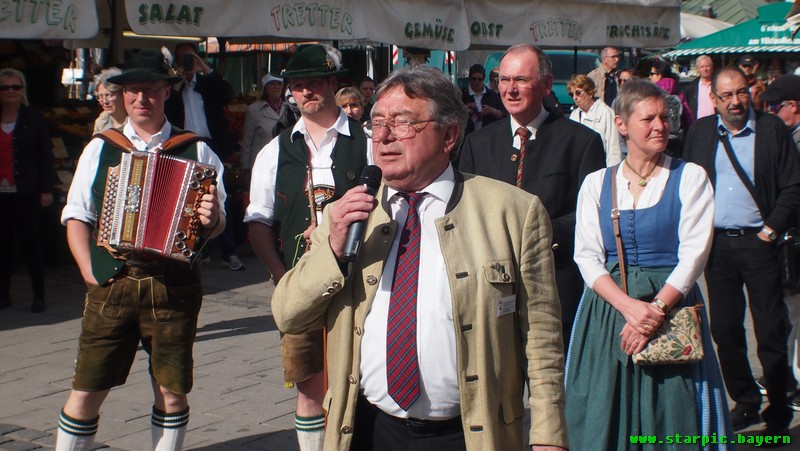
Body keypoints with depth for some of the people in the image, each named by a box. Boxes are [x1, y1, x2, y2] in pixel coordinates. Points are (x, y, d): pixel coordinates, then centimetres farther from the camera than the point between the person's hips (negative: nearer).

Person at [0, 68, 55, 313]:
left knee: (31, 243, -2)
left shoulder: (34, 119, 1)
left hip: (26, 193, -3)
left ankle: (39, 296, 6)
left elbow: (46, 155, 0)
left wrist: (46, 189, -5)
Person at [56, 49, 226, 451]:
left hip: (173, 285, -1)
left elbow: (217, 224, 4)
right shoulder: (100, 149, 10)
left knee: (172, 393, 6)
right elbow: (76, 216, 9)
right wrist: (90, 271, -2)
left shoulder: (196, 152, 6)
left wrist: (211, 219, -19)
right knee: (86, 393, 1)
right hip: (111, 283, 1)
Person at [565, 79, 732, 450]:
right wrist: (629, 306, -17)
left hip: (672, 305, -1)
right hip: (608, 309, 2)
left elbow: (694, 253, -6)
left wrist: (655, 310, -17)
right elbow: (587, 257, -1)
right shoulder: (596, 184, 7)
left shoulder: (690, 178, 3)